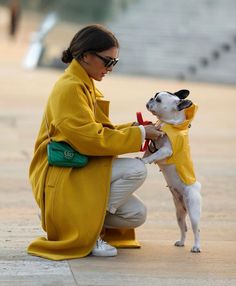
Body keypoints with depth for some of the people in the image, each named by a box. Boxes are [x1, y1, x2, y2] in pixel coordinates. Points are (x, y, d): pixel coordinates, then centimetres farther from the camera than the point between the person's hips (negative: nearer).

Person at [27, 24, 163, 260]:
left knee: (136, 215, 3)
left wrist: (134, 127, 1)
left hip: (79, 172, 9)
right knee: (135, 170, -23)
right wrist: (140, 134, -16)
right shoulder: (69, 88, -17)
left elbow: (100, 130, 15)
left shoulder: (85, 85, 13)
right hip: (61, 177, -9)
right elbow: (91, 139, -23)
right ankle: (88, 233, -14)